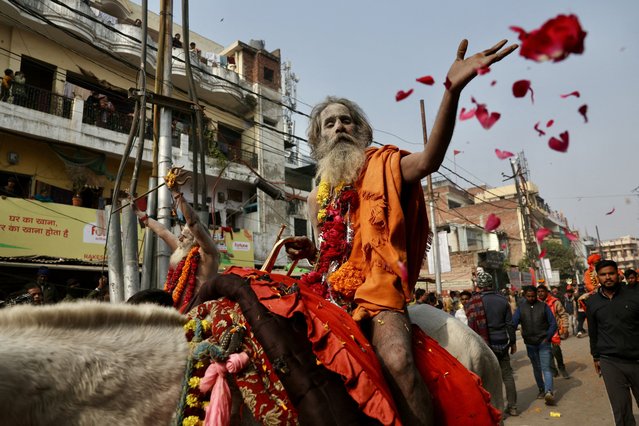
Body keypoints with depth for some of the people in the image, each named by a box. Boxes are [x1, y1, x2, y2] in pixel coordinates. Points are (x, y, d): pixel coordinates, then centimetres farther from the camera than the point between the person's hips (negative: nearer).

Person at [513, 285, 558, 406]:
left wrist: (547, 338, -9)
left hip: (544, 343, -2)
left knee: (545, 368, -11)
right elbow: (513, 324, -6)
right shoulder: (521, 308, 1)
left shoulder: (543, 306, -2)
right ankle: (541, 389, 28)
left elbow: (553, 324, 1)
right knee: (536, 368, 14)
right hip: (530, 344, 2)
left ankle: (549, 392, -18)